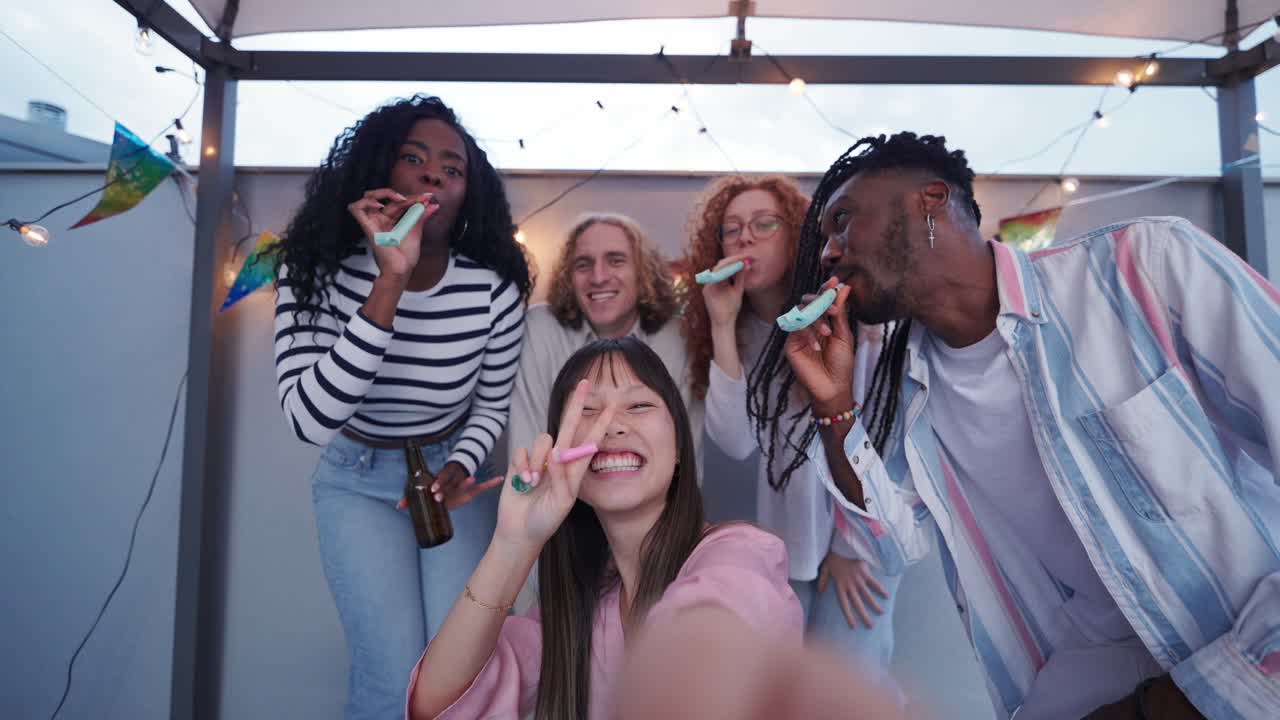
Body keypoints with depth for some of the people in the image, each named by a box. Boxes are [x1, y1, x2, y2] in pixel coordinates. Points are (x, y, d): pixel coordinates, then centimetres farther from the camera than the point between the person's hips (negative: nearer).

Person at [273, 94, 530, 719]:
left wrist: (459, 468, -20)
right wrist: (392, 282, -40)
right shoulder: (319, 270, -19)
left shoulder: (494, 287, -17)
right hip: (357, 480, -1)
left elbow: (492, 406, 0)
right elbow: (309, 421, -34)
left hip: (451, 470, 1)